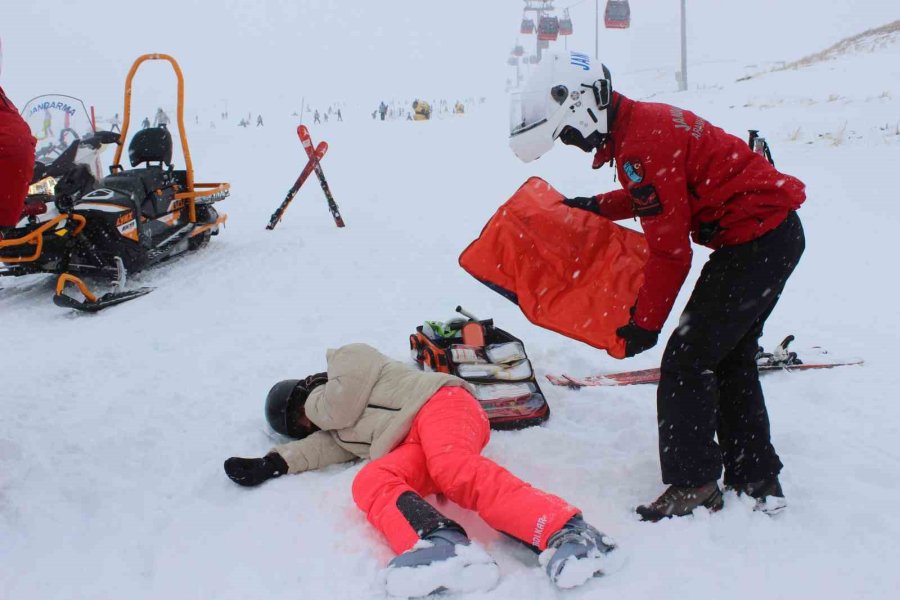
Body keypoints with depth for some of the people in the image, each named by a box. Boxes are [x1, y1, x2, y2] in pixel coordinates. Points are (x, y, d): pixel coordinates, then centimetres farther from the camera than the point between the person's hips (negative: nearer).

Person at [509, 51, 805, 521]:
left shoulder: (641, 144, -23)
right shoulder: (645, 120, 9)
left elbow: (670, 251, -20)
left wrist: (645, 324, -10)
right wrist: (598, 206, 24)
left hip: (755, 243, -11)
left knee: (687, 362, -7)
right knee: (730, 359, 18)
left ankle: (694, 484, 4)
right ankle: (757, 478, 28)